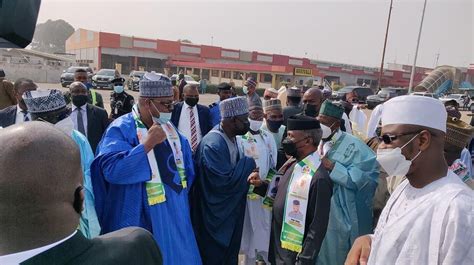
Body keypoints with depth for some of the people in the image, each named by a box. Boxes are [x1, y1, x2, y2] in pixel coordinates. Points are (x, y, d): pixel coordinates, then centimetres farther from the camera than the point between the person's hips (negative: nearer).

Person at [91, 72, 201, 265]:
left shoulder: (170, 128, 6)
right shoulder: (121, 129, -15)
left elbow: (186, 165, 16)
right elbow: (111, 169, -29)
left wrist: (182, 191, 7)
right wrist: (148, 143, -29)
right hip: (142, 219, -6)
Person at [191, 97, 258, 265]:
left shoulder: (231, 137, -1)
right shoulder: (213, 145, -30)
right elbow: (224, 181, -30)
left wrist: (248, 174, -6)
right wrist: (248, 164, -21)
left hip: (229, 208, 9)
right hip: (215, 214, -8)